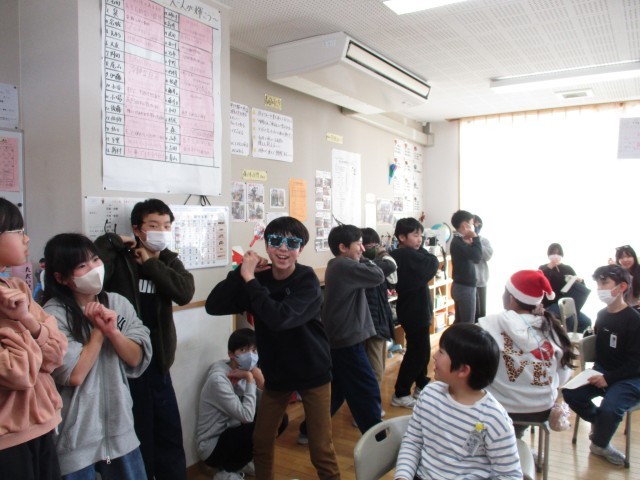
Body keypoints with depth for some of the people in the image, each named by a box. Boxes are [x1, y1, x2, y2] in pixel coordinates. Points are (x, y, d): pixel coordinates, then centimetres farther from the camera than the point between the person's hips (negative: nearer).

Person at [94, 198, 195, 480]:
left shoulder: (169, 261, 7)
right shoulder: (120, 258, -8)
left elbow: (185, 292, -11)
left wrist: (150, 264, -12)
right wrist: (112, 242, -17)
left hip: (157, 359, 5)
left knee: (170, 431, 14)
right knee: (139, 434, 7)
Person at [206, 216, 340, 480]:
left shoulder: (307, 281, -19)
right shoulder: (258, 279, -6)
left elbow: (278, 318, -35)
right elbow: (213, 306, -14)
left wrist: (249, 278, -29)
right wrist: (241, 272, -21)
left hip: (313, 373, -4)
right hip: (276, 373, 4)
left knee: (321, 448, 3)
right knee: (261, 441, 16)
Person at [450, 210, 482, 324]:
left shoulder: (459, 241, 12)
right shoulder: (458, 242, -18)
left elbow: (474, 259, 14)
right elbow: (477, 256, -28)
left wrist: (471, 243, 0)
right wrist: (475, 238, -15)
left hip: (460, 286, 10)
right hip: (465, 287, -10)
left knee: (460, 322, 15)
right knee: (467, 324, -4)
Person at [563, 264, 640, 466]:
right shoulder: (602, 315, 5)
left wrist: (608, 378, -23)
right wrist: (598, 372, 5)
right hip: (603, 372, 6)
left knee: (610, 407, -30)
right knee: (570, 393, -16)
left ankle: (600, 444, 2)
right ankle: (599, 422, 14)